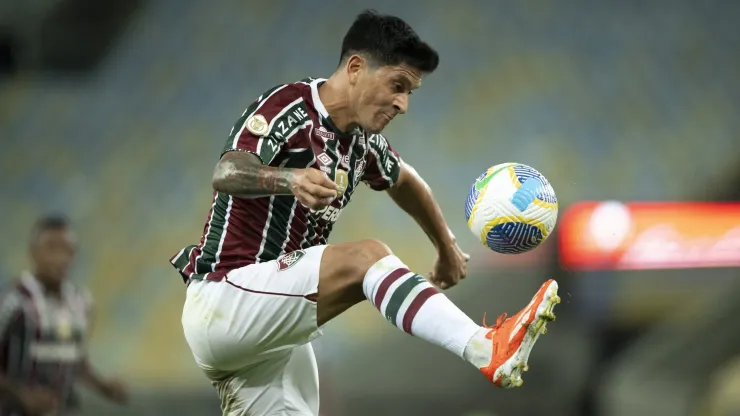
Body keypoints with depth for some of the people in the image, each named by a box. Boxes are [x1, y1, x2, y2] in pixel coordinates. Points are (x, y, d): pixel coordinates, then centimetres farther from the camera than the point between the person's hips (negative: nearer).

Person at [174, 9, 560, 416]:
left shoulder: (361, 142, 12)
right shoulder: (289, 106, -12)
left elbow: (404, 181, 35)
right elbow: (226, 173, -31)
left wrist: (447, 249, 40)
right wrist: (292, 178, -50)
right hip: (222, 301, -9)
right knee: (366, 257, -27)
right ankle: (488, 349, -45)